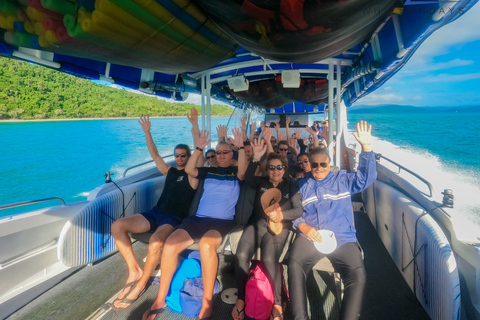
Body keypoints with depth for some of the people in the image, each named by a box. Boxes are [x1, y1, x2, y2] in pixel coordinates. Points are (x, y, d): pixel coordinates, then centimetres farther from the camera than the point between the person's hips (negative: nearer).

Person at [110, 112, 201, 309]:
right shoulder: (170, 172, 20)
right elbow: (155, 155, 20)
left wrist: (195, 125, -17)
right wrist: (147, 132, 16)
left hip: (175, 218, -6)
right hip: (156, 213, 7)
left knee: (155, 243, -37)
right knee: (117, 227, -11)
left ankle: (140, 285, -12)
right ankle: (134, 270, -4)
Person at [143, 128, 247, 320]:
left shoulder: (235, 173, 10)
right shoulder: (209, 171, 20)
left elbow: (243, 171, -13)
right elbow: (189, 170, 7)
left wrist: (241, 147, -24)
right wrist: (199, 148, -3)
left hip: (223, 221, -4)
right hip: (198, 219, 4)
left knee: (206, 244, -38)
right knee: (170, 244, -21)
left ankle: (207, 303, -23)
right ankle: (160, 299, -5)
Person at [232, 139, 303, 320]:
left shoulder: (291, 186, 14)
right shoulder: (261, 183, 16)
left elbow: (299, 210, 4)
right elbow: (248, 179, -7)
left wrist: (282, 214, -16)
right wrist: (256, 159, -21)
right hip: (256, 224, 2)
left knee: (269, 259, -31)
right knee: (241, 255, -25)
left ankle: (277, 303, -15)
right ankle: (241, 298, -9)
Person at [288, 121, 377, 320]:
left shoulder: (343, 179, 18)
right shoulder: (302, 185, 18)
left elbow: (367, 177, 4)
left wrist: (366, 147, -7)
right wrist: (302, 226, -10)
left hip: (342, 239, 1)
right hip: (309, 237, 0)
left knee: (358, 275, -26)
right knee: (294, 266, -28)